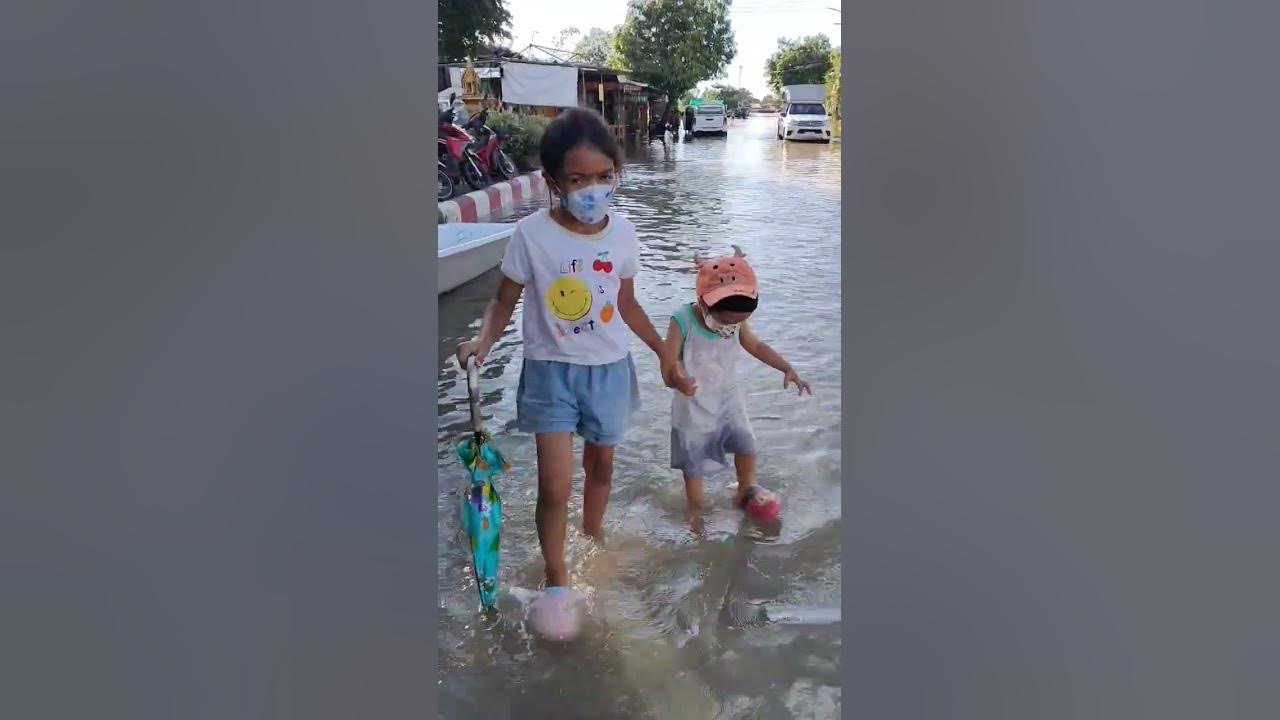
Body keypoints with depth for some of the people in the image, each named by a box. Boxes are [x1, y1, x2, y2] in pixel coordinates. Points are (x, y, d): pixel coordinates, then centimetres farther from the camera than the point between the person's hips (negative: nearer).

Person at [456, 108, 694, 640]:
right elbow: (504, 301, -7)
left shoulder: (621, 233, -6)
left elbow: (627, 304, 7)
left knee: (601, 466, 19)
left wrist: (664, 354, 8)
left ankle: (593, 544, 44)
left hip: (610, 369, 3)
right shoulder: (532, 234, -16)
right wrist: (484, 339, -26)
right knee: (555, 485, -5)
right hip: (551, 371, -3)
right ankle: (556, 581, 16)